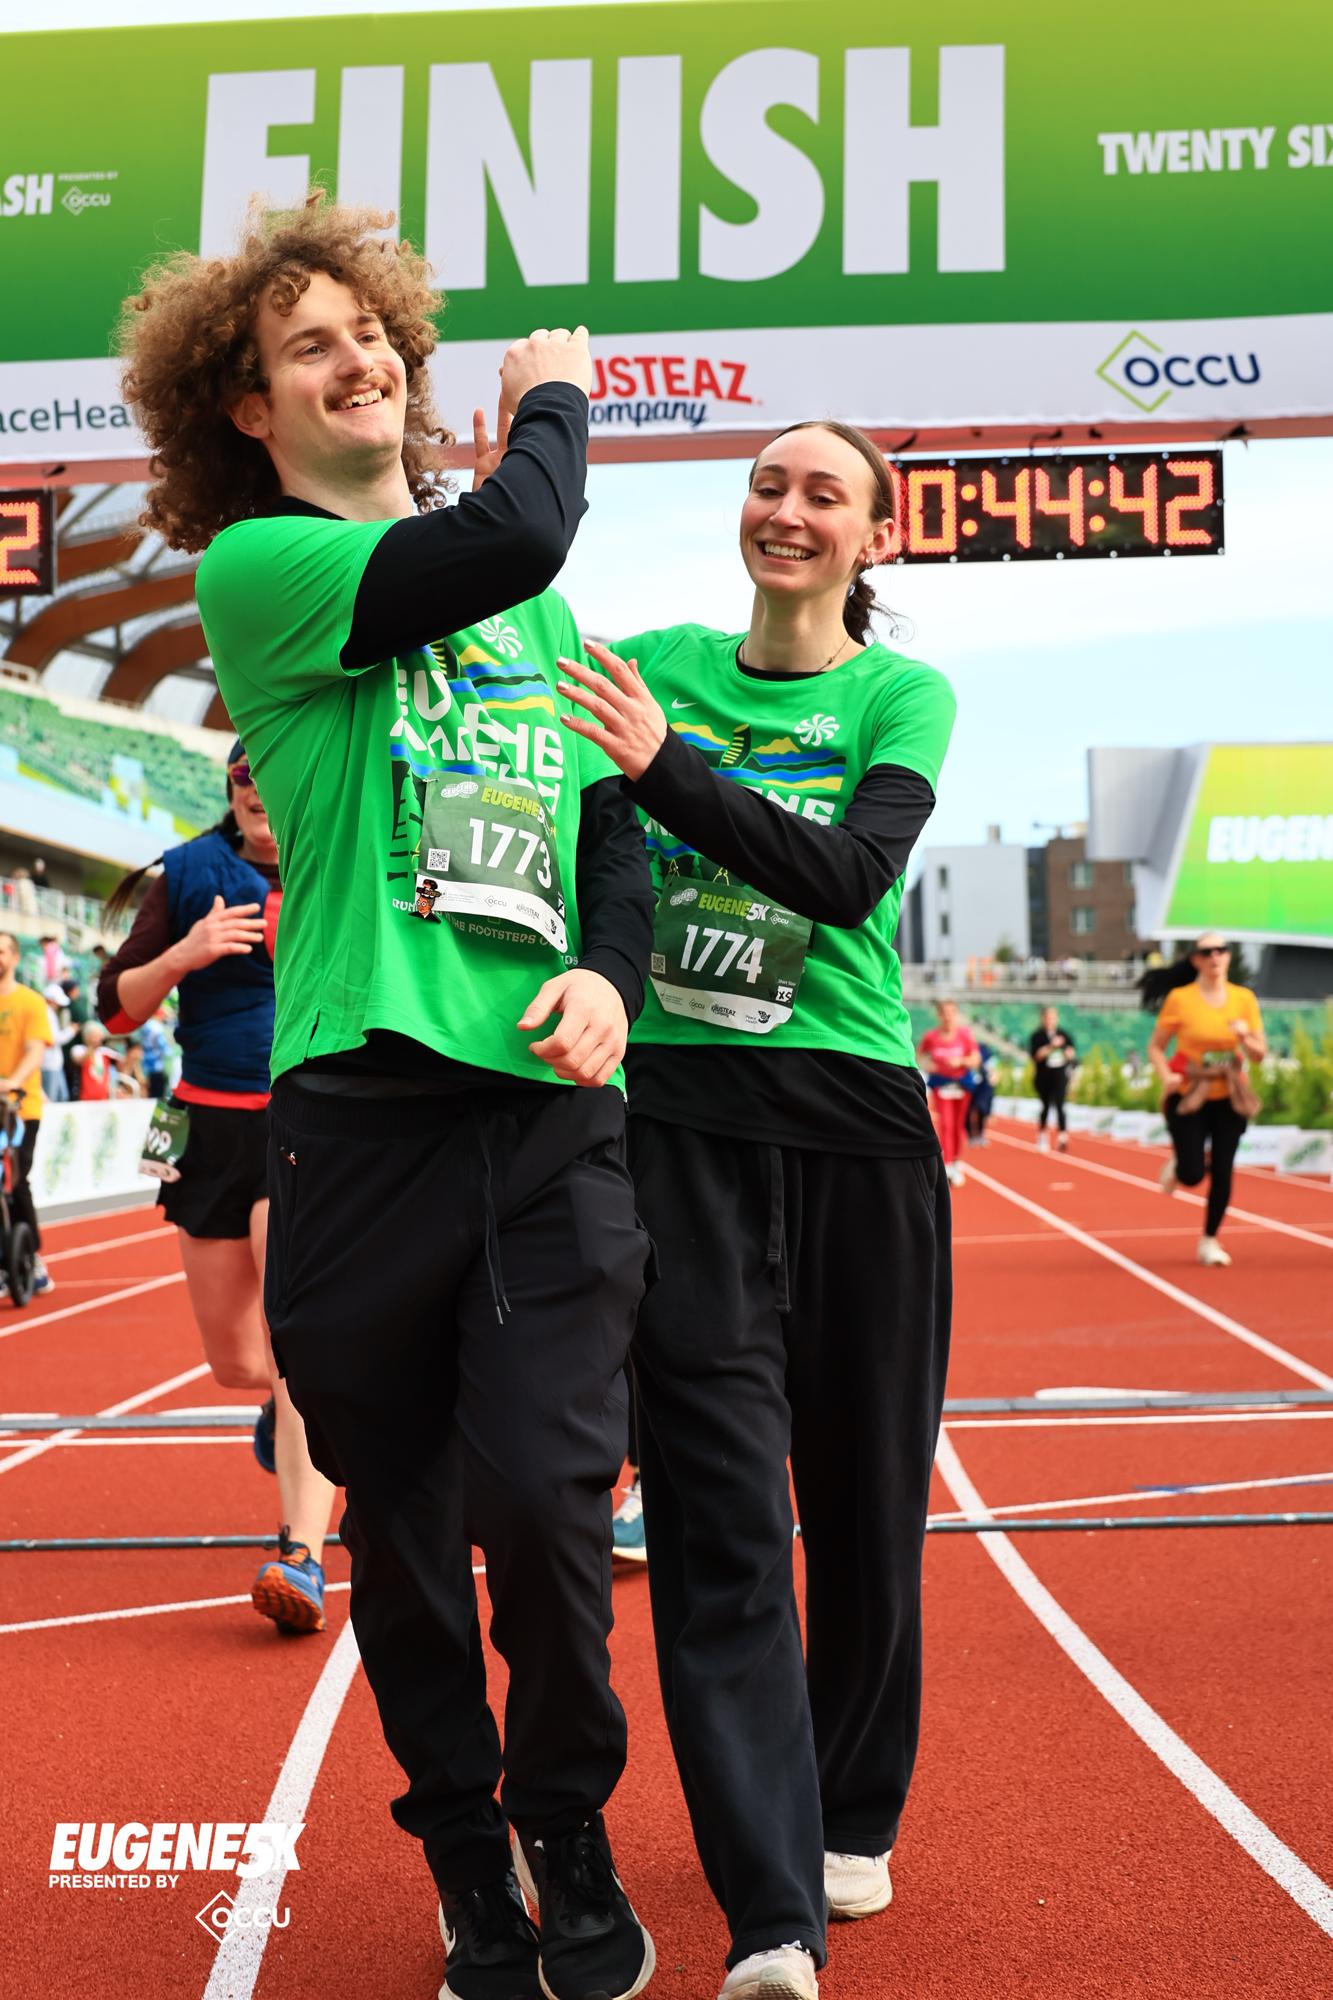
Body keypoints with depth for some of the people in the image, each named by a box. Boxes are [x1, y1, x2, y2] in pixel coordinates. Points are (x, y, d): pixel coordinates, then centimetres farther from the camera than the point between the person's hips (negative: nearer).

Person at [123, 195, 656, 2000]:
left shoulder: (527, 605, 19)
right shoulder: (254, 569, 1)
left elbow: (611, 809, 18)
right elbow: (510, 540, -15)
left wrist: (608, 971, -2)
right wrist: (554, 398, 5)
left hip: (555, 1102, 3)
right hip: (366, 1102, -2)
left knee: (544, 1490, -8)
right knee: (401, 1521, 8)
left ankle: (567, 1835, 20)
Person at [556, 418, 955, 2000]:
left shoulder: (903, 695, 5)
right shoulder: (658, 663, 11)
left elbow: (848, 877, -13)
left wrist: (666, 764, -23)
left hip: (853, 1115, 0)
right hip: (681, 1115, 0)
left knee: (863, 1494, 9)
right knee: (718, 1504, -7)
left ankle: (850, 1818, 32)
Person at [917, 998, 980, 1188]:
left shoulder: (965, 1034, -11)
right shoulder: (931, 1036, -9)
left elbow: (976, 1060, -10)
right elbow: (919, 1054, 8)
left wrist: (961, 1061, -28)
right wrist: (926, 1064, -12)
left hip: (962, 1083, 1)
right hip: (941, 1083, -1)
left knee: (958, 1126, 9)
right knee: (945, 1124, -12)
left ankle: (957, 1162, 26)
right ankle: (947, 1166, -14)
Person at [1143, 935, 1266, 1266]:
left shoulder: (1244, 998, -2)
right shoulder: (1180, 998, -9)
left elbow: (1260, 1055, 3)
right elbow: (1155, 1047, -3)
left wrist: (1246, 1039, -18)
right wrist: (1166, 1077, -20)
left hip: (1228, 1097, 2)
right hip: (1188, 1095, -2)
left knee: (1222, 1172, 0)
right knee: (1192, 1175, -7)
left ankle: (1209, 1242, 18)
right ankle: (1177, 1165, 31)